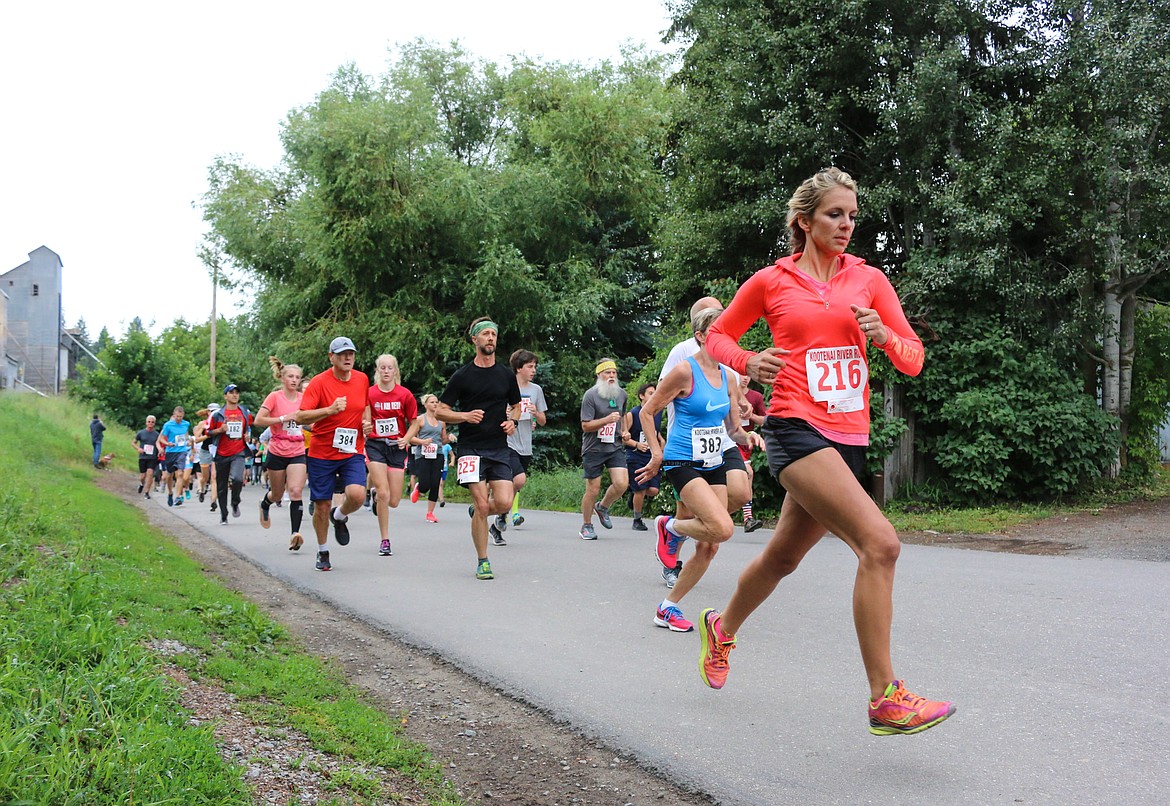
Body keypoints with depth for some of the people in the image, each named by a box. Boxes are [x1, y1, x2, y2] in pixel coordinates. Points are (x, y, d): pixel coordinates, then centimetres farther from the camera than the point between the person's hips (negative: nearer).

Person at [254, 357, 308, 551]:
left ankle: (295, 533, -18)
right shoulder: (275, 397, -7)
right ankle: (265, 504, 49)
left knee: (296, 491, -17)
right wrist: (284, 418, -20)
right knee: (277, 494, 13)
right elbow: (258, 420, -14)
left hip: (298, 453, 2)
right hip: (277, 453, -1)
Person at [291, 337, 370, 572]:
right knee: (322, 506, 4)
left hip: (353, 452, 2)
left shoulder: (362, 379, 4)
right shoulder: (319, 382, -10)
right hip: (322, 454, -2)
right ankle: (323, 552, 27)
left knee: (357, 495, -21)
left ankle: (340, 517, 15)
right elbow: (300, 417, -17)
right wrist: (330, 409, -29)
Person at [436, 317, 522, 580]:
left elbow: (516, 405, 25)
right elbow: (440, 412, 2)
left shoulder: (506, 374, 10)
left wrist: (512, 421, 3)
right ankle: (482, 561, 5)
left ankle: (477, 512, 26)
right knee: (482, 504, -10)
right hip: (470, 447, -3)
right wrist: (465, 416, -16)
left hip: (499, 448, 3)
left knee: (504, 503, -10)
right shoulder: (462, 376, 0)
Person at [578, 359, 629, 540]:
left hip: (615, 447, 4)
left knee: (621, 483, -13)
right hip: (593, 448, -4)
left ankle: (603, 507, 17)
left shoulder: (621, 394, 8)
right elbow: (586, 426, -14)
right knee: (593, 490, -1)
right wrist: (607, 420, -25)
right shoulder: (590, 395, -10)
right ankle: (587, 526, 19)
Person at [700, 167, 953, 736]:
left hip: (848, 437, 5)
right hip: (796, 428, -5)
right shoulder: (771, 282, 3)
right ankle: (885, 700, -19)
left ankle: (722, 628, 48)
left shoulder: (869, 279, 10)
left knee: (784, 556, 18)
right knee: (880, 543, -22)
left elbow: (913, 360, 9)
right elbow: (717, 336, 16)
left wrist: (885, 336, -12)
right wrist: (748, 363, -4)